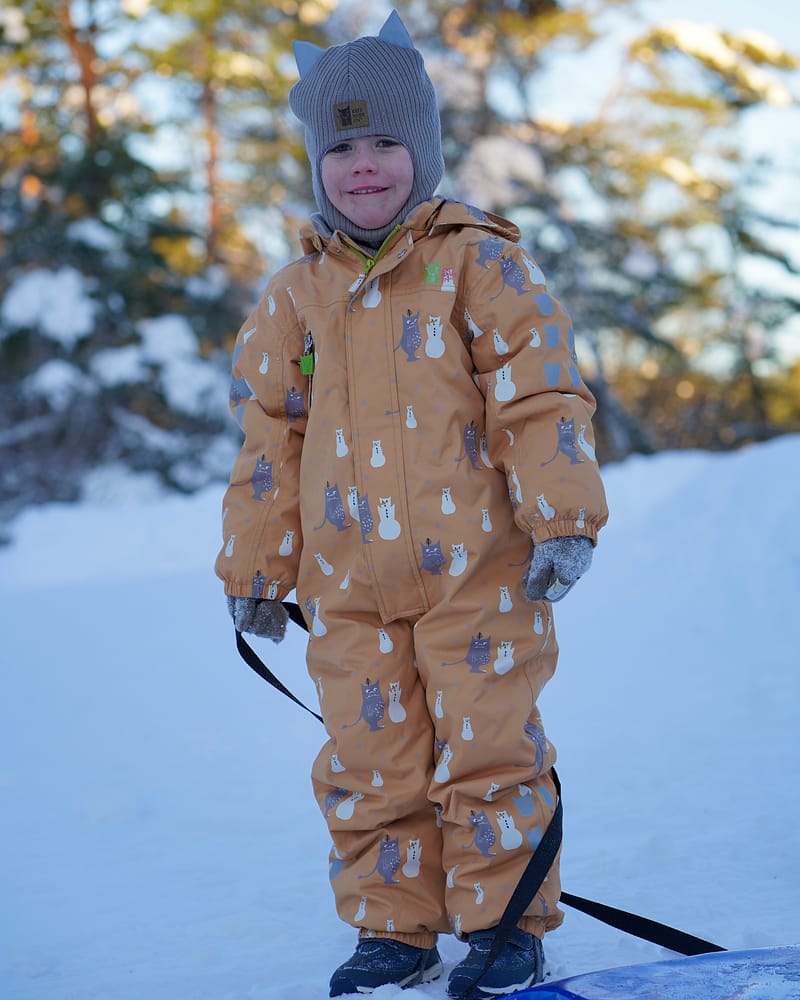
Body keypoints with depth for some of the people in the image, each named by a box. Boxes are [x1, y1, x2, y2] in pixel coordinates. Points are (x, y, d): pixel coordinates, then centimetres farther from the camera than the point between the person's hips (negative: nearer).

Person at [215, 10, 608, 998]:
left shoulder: (480, 263, -2)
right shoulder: (296, 294, 10)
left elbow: (543, 398, -5)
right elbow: (269, 435, 14)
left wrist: (562, 520, -12)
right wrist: (256, 569, 14)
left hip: (477, 568, -4)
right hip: (348, 585, 4)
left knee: (486, 751, 0)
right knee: (368, 765, 7)